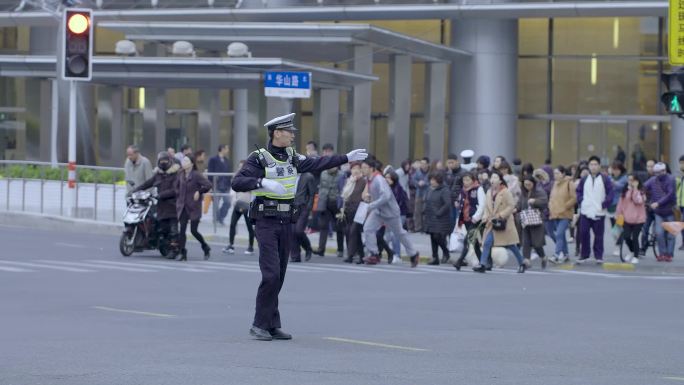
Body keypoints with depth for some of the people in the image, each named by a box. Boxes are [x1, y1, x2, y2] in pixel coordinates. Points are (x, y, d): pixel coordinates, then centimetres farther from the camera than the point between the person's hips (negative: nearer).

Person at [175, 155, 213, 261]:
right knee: (182, 229, -4)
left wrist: (199, 192, -14)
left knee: (194, 230, -3)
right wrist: (179, 195, 11)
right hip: (182, 206, 5)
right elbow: (177, 186, 25)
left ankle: (205, 247, 21)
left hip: (194, 207, -5)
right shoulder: (181, 174, 7)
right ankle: (182, 253, -2)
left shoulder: (196, 175, -11)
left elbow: (208, 185, -17)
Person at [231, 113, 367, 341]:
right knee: (271, 274, -14)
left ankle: (272, 326, 11)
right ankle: (260, 325, -6)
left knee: (278, 276, 7)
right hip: (266, 222, -7)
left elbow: (317, 164, 21)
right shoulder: (259, 159, -9)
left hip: (286, 223, 7)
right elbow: (237, 183, -18)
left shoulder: (292, 158, 11)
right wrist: (262, 182, -31)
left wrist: (347, 158, 22)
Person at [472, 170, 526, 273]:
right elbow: (487, 206, 15)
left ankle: (521, 264, 19)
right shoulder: (489, 192, 8)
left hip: (504, 223, -6)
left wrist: (501, 215, -20)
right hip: (492, 223, 6)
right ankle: (482, 265, -7)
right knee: (487, 243, -6)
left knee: (511, 245, 3)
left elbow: (511, 206, -13)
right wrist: (486, 215, -4)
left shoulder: (505, 192, -11)